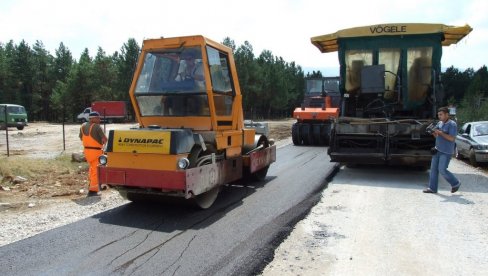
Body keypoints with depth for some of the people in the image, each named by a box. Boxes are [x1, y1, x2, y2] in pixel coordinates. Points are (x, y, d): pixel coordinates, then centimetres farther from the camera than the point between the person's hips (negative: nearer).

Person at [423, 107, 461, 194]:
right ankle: (432, 188, 10)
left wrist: (440, 132, -21)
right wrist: (433, 132, -4)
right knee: (433, 168, 5)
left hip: (446, 152, -8)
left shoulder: (452, 124, -12)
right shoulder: (439, 123, 11)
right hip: (437, 150, 8)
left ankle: (455, 183, 15)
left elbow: (452, 138, -20)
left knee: (442, 169, -7)